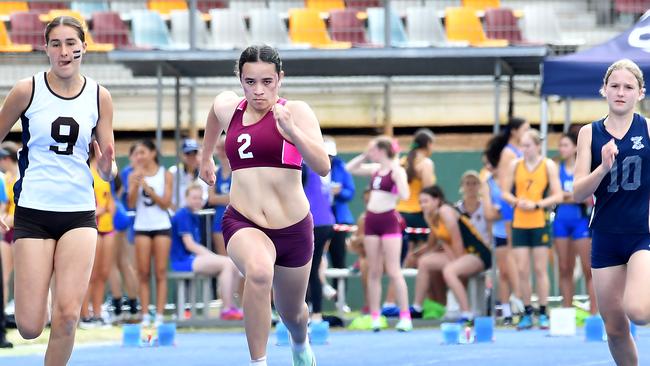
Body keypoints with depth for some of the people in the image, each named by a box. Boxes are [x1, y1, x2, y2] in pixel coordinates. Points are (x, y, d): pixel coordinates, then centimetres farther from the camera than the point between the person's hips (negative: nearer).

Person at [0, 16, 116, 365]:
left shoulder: (99, 97, 3)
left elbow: (108, 170, 7)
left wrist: (107, 166, -16)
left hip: (79, 214, 2)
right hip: (33, 212, -1)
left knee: (67, 316, -14)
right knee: (29, 328, -5)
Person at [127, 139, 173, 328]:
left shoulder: (165, 175, 1)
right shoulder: (134, 176, 4)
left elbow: (165, 203, -5)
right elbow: (131, 203, -3)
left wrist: (148, 188, -16)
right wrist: (135, 184, -18)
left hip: (161, 227, -1)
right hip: (142, 227, 1)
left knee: (161, 273, -2)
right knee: (143, 273, -2)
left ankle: (159, 316, -4)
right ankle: (145, 316, -3)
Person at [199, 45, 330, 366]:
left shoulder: (295, 112, -9)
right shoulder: (227, 107, 2)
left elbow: (322, 167, -21)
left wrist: (292, 132, -35)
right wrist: (206, 158, 39)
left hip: (293, 228, 0)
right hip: (242, 223, 0)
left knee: (292, 313, 20)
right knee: (258, 271, -36)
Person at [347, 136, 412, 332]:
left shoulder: (396, 171, -10)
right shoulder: (375, 169, 10)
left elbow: (404, 195, -21)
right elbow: (350, 168, 21)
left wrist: (397, 175, -25)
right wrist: (364, 155, 9)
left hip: (389, 220, -7)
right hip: (372, 220, 7)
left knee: (393, 271, -9)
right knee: (373, 272, 6)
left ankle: (405, 316, -7)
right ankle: (374, 317, 9)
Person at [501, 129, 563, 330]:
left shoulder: (548, 165, 0)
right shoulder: (515, 165, 7)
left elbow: (557, 196, -4)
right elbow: (505, 192, 9)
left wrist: (536, 205, -16)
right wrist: (516, 202, -11)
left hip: (540, 223, -2)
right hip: (519, 223, 2)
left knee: (540, 269, -1)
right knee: (522, 270, 0)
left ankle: (543, 314, 4)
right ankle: (527, 313, 6)